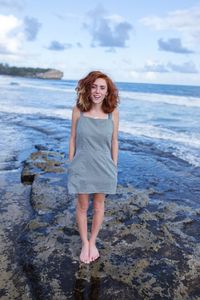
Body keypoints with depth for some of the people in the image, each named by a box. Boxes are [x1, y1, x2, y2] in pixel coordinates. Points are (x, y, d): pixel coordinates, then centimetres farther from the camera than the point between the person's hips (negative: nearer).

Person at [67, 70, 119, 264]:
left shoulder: (113, 112, -7)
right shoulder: (78, 110, -9)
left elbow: (114, 141, 1)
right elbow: (73, 138, -1)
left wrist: (114, 167, 3)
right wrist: (70, 164, 2)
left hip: (103, 168, 1)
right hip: (82, 167, 0)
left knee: (98, 206, 15)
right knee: (82, 206, 13)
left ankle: (93, 242, 38)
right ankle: (84, 244, 35)